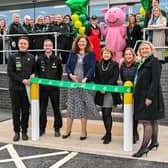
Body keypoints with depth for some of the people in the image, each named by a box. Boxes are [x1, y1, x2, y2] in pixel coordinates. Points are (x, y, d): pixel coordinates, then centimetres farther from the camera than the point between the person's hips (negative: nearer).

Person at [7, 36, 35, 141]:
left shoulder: (31, 57, 8)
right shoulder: (12, 57, 3)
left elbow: (34, 70, 17)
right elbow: (10, 72, -4)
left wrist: (33, 74, -6)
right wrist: (22, 80, -13)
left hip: (27, 88, 1)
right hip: (15, 88, -1)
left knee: (26, 111, 6)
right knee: (16, 111, 4)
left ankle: (24, 131, 16)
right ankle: (17, 132, 14)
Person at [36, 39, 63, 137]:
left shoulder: (57, 59, 3)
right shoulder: (40, 59, 4)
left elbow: (60, 72, 10)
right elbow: (37, 72, 9)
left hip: (54, 88, -1)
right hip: (43, 87, 1)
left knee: (56, 108, 4)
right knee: (42, 108, 8)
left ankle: (57, 129, 14)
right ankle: (42, 128, 19)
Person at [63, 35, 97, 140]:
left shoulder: (91, 54, 2)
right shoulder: (73, 54, 12)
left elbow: (92, 68, -8)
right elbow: (68, 66, 8)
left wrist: (85, 78, -23)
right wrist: (71, 75, -12)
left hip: (85, 83, -3)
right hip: (73, 83, 3)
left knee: (84, 107, 2)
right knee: (71, 106, 5)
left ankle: (84, 132, 13)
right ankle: (68, 130, 17)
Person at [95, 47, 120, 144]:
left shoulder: (115, 64, 0)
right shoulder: (99, 64, 12)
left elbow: (114, 78, -7)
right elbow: (96, 78, 10)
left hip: (110, 91, -5)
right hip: (101, 92, 5)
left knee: (107, 113, -10)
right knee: (104, 113, 10)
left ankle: (108, 135, -4)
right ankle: (107, 132, 22)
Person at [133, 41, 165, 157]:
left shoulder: (154, 61, -11)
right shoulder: (143, 63, 16)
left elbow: (155, 81, -18)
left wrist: (149, 97, -22)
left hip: (149, 96, -9)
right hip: (143, 96, 9)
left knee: (147, 121, -8)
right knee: (152, 120, 17)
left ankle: (144, 147, -4)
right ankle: (154, 142, 28)